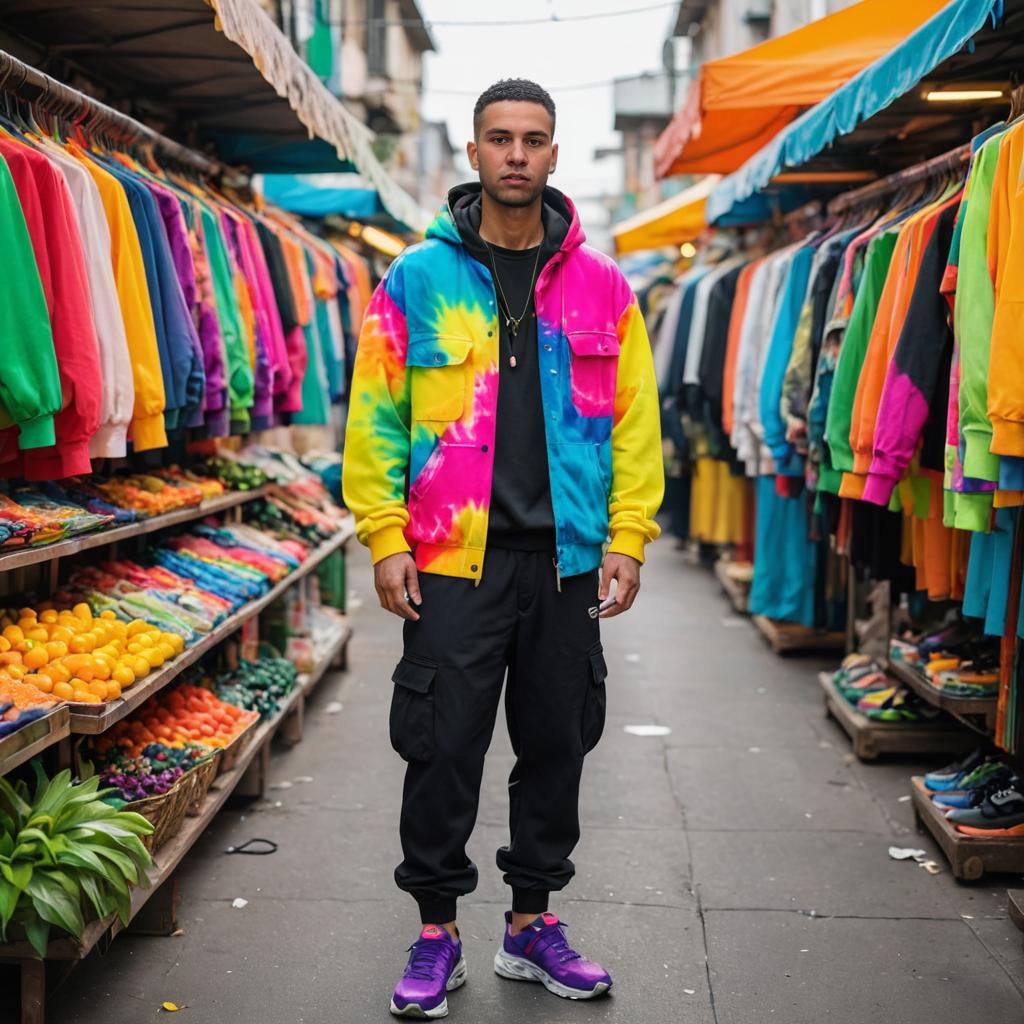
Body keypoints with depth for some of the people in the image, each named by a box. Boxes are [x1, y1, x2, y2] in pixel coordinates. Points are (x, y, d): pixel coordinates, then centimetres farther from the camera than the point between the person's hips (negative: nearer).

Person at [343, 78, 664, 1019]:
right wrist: (385, 537, -5)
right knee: (443, 748, 3)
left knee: (557, 746, 11)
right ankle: (438, 933, 20)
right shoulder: (418, 278, 1)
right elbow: (375, 415, 0)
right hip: (453, 560, -2)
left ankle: (533, 925, 28)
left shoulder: (601, 285, 6)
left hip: (568, 560, 2)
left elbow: (634, 419, 6)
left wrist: (628, 538, -1)